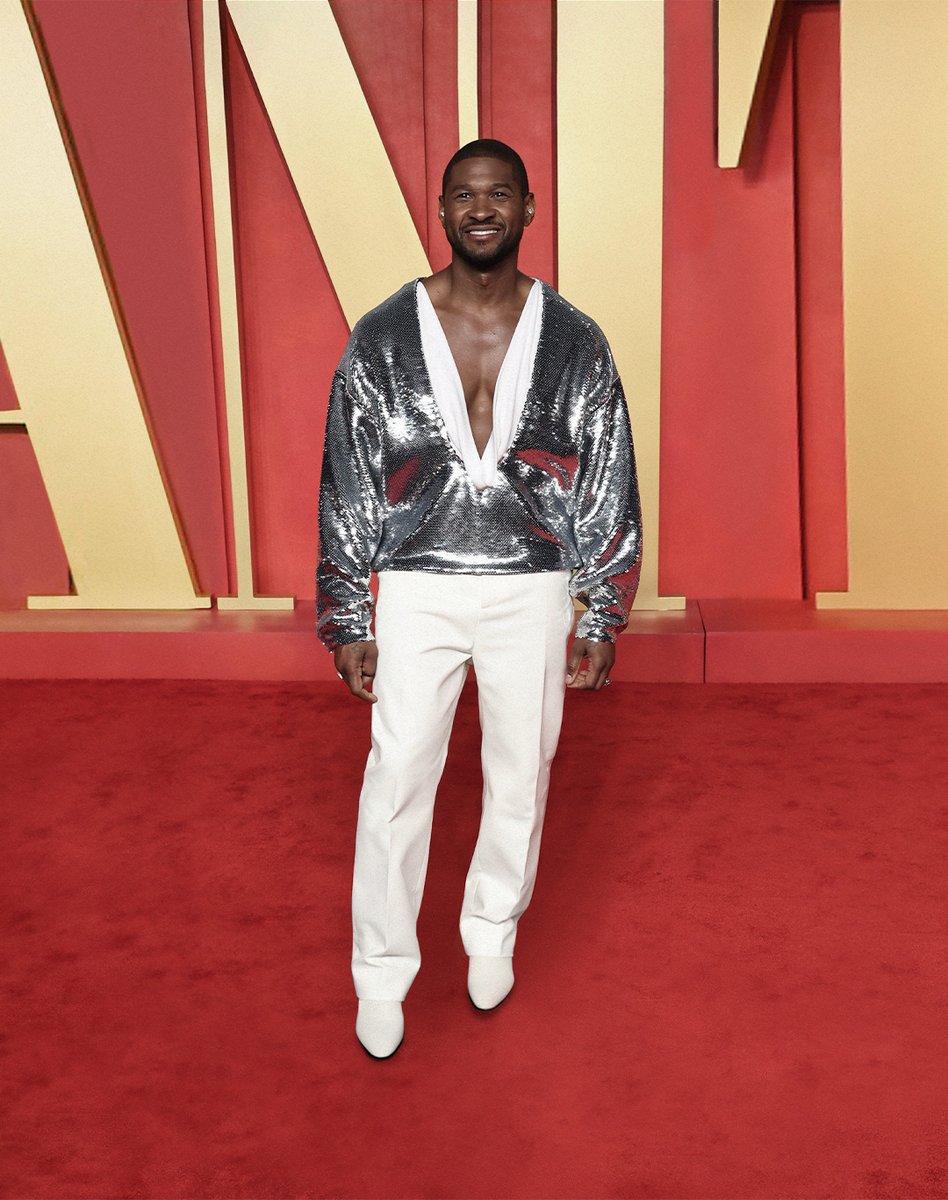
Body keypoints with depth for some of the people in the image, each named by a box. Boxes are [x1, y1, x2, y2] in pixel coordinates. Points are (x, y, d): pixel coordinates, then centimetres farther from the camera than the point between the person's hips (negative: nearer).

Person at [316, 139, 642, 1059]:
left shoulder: (575, 342, -1)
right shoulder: (382, 337, -3)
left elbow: (609, 489, 3)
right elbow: (346, 486, 0)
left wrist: (602, 618, 0)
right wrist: (347, 621, -1)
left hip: (532, 591, 1)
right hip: (417, 591, -1)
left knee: (520, 774, 12)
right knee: (396, 781, 2)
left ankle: (493, 934, 36)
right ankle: (382, 974, 19)